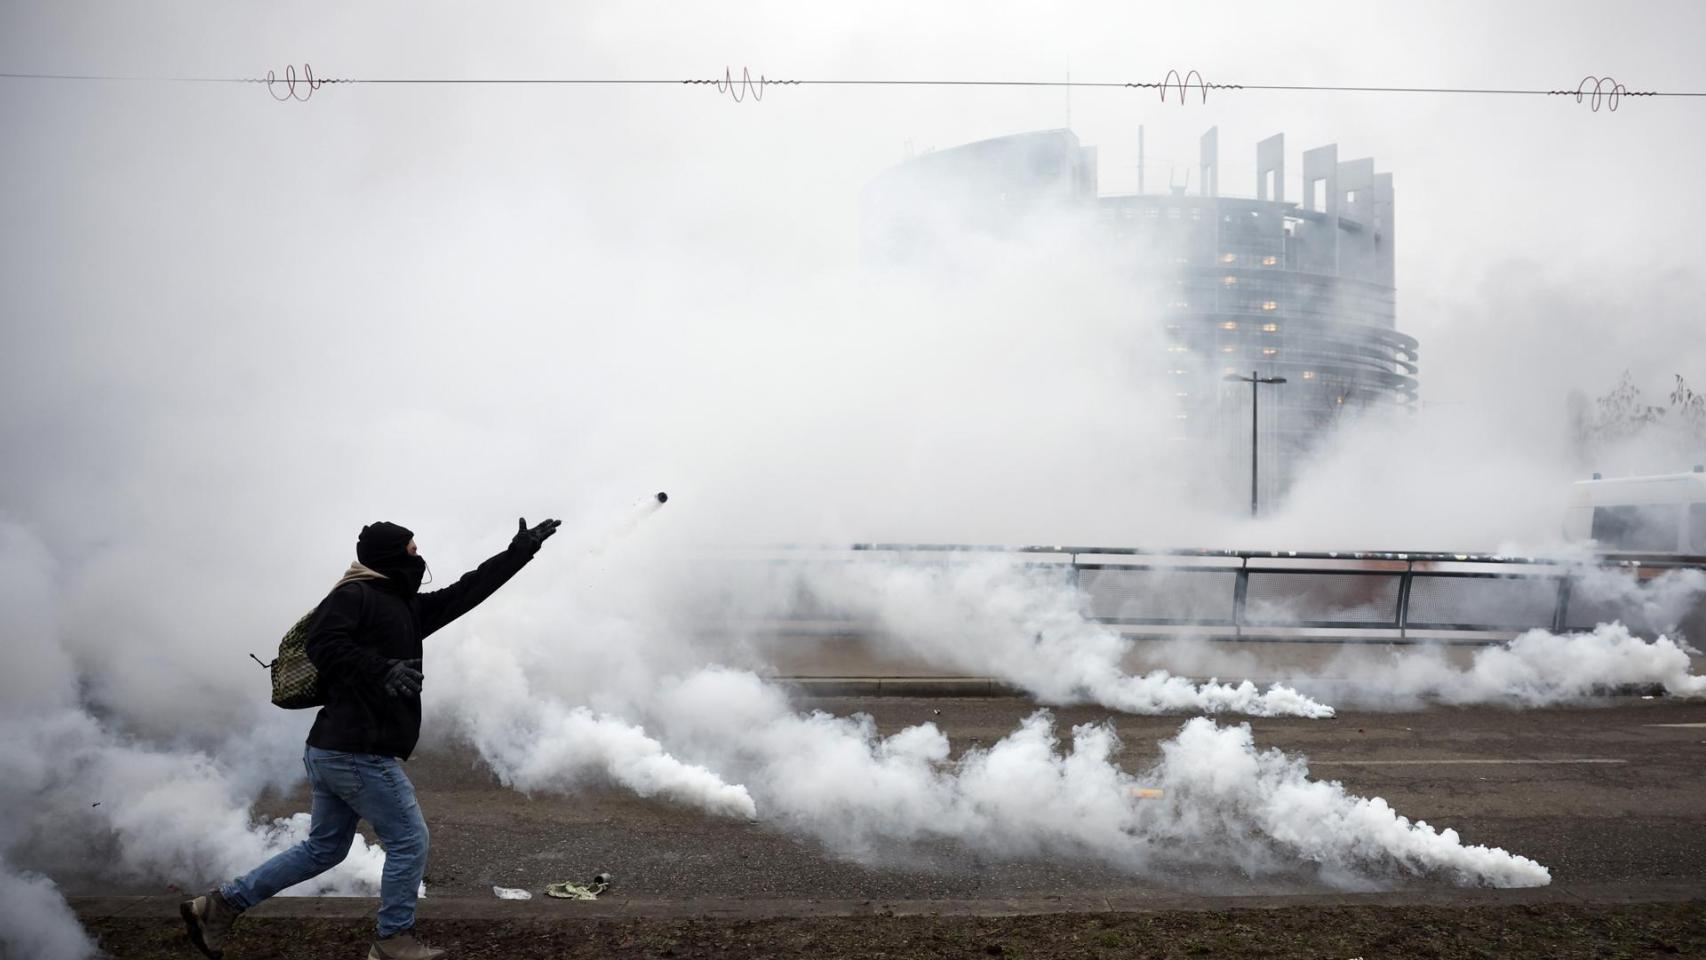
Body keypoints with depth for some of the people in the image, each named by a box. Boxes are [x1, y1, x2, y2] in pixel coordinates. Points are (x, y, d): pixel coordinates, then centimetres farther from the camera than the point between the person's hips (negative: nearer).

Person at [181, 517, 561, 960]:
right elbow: (323, 644, -23)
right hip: (360, 754, -10)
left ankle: (220, 904, 19)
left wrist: (523, 548, 22)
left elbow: (468, 590, 20)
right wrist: (383, 670, -31)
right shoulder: (355, 596, -9)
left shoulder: (407, 607, 17)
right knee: (410, 841, 0)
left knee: (323, 849, 18)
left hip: (332, 752, 10)